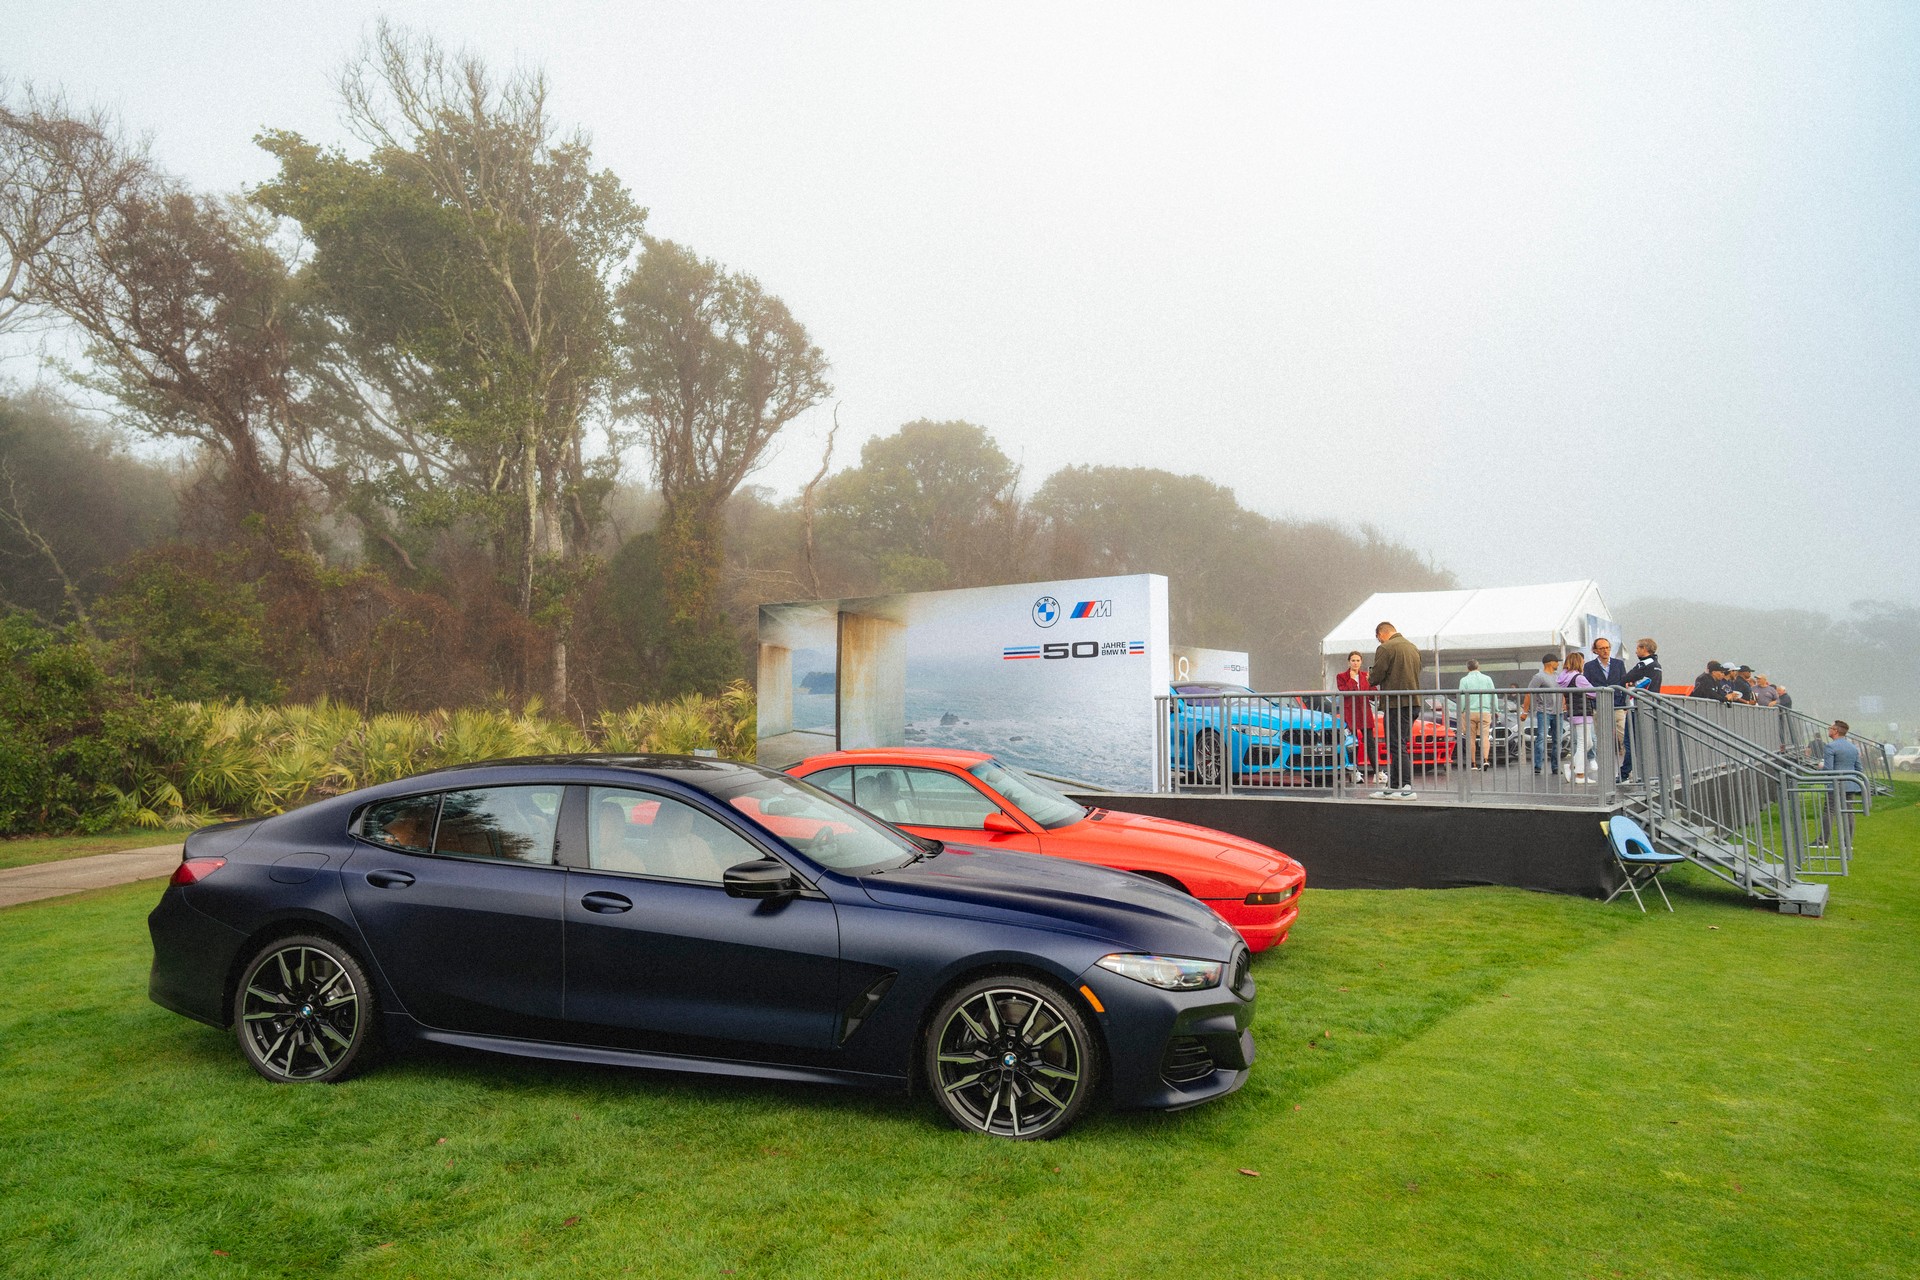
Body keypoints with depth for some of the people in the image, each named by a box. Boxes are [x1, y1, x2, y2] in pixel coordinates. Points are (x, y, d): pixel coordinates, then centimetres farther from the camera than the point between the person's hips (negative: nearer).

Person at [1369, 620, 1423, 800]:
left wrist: (1371, 680, 11)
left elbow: (1377, 677, -12)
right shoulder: (1413, 647, 17)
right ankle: (1393, 787, 16)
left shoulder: (1385, 648, -10)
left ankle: (1407, 787, -9)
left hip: (1396, 703, -9)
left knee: (1397, 746, -6)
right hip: (1413, 702, 9)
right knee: (1398, 745, 13)